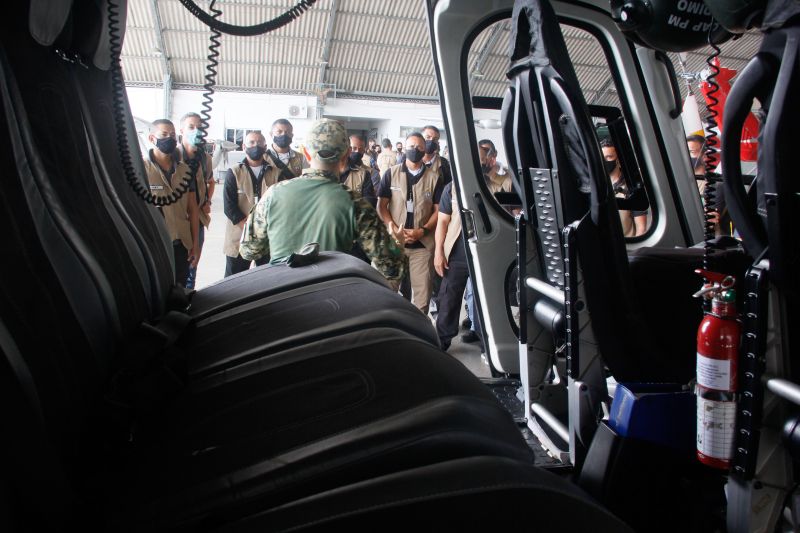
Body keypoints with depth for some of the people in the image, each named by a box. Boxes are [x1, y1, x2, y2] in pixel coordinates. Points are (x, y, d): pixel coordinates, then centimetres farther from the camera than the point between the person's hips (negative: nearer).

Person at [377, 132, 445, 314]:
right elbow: (381, 205, 3)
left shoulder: (434, 178, 6)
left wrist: (423, 230, -11)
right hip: (394, 241, 1)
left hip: (422, 243, 0)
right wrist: (393, 228, -11)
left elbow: (439, 210, 4)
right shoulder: (391, 174, 6)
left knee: (422, 290, 0)